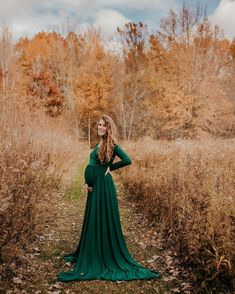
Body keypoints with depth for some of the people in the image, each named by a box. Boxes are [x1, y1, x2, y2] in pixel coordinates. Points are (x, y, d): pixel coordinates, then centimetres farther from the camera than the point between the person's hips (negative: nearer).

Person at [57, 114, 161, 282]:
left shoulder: (112, 144, -10)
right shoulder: (99, 144, 13)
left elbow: (128, 160, -21)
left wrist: (110, 168, -9)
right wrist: (88, 183, 1)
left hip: (104, 186, -8)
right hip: (95, 187, 8)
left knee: (105, 220, 0)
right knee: (93, 221, 16)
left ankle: (109, 257, 14)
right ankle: (92, 255, 30)